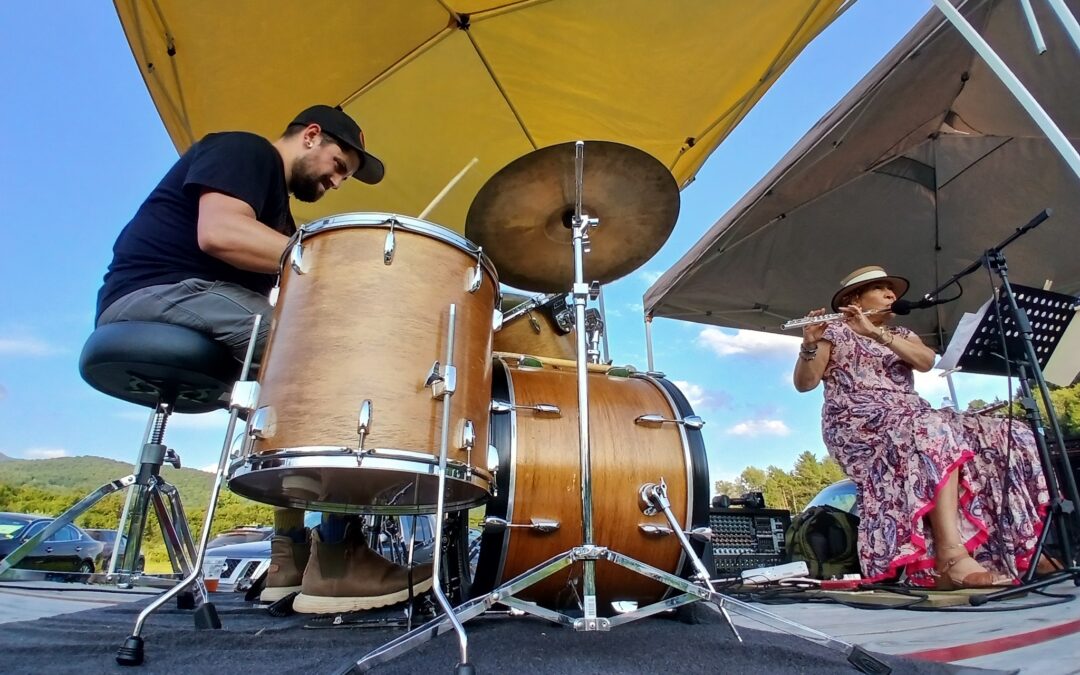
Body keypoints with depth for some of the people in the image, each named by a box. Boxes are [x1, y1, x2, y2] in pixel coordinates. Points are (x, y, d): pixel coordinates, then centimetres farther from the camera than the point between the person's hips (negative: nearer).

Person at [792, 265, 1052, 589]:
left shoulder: (902, 334, 24)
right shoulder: (835, 332, 9)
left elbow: (926, 361, -1)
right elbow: (803, 383, -3)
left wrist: (876, 333, -15)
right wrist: (810, 343, -22)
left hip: (911, 423, 6)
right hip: (860, 427, -6)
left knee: (1001, 437, -14)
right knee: (937, 432, -35)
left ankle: (1019, 546, -16)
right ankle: (951, 554, -41)